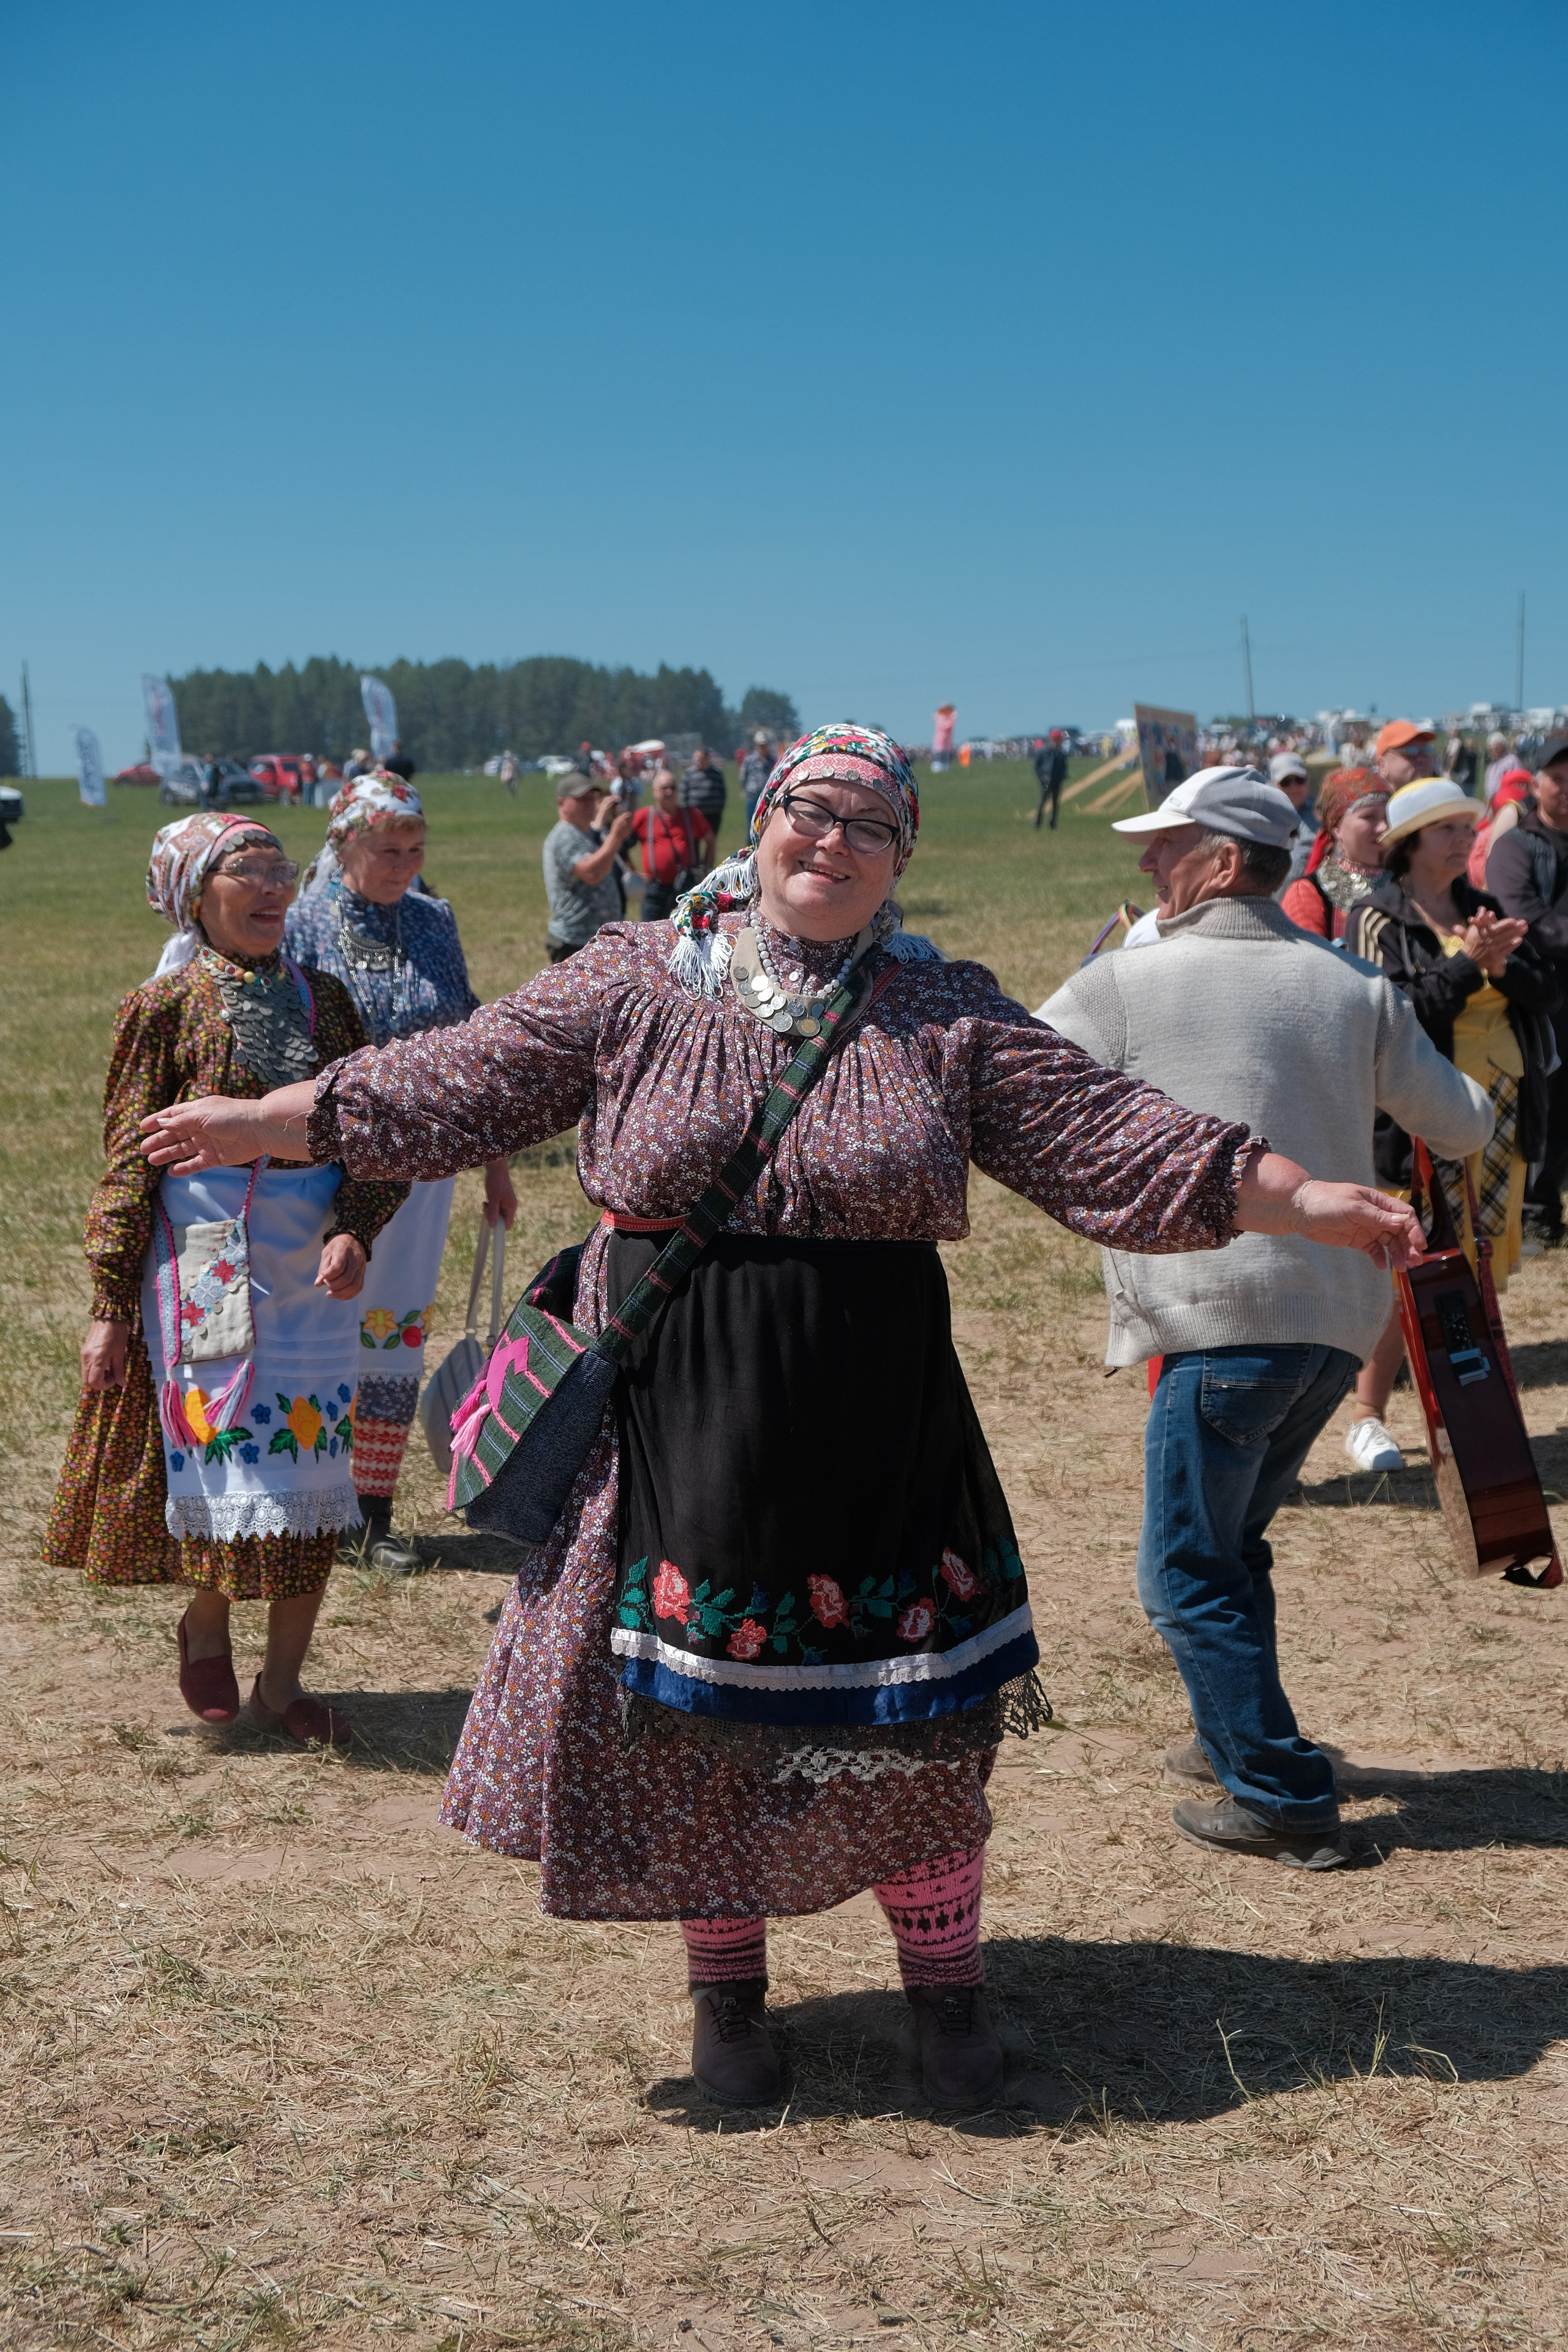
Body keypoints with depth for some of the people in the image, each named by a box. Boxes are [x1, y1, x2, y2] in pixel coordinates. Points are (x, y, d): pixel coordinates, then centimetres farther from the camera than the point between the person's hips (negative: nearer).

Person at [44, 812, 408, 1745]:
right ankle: (206, 1623, 29)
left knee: (310, 1468, 5)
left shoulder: (324, 997, 7)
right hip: (204, 1264, -3)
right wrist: (111, 1307, -6)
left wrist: (354, 1234, -12)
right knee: (223, 1458, -2)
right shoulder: (167, 1006, -3)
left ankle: (283, 1681, 19)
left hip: (316, 1271, 4)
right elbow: (129, 1162, -3)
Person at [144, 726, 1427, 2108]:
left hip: (879, 1430, 0)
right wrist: (269, 1119, 5)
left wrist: (1305, 1201, -3)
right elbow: (462, 1083, 6)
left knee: (912, 1725, 5)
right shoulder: (637, 986, 2)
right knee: (695, 1718, 9)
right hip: (682, 1423, 0)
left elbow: (1109, 1136, 2)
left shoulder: (948, 1018, 3)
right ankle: (726, 1987, 31)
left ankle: (947, 1985, 27)